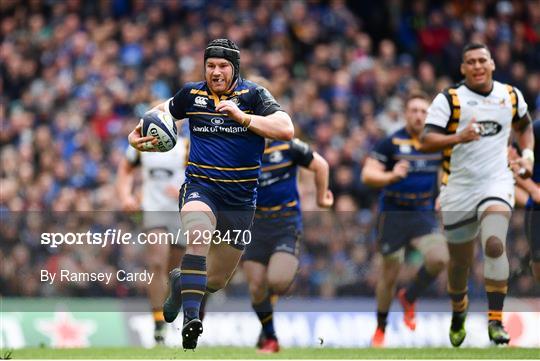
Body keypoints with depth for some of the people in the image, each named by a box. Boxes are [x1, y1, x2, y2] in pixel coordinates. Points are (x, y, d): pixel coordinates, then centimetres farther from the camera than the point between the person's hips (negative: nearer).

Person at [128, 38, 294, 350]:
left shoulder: (253, 95, -4)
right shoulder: (192, 94, 4)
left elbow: (286, 130, -19)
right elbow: (164, 111, 26)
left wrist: (241, 116, -27)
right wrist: (138, 132, 8)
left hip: (241, 197, 1)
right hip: (201, 186, -1)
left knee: (216, 281, 9)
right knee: (198, 237, -36)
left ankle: (180, 281, 45)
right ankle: (191, 318, -41)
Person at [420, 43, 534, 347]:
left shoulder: (511, 96, 6)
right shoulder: (449, 100, -6)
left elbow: (524, 125, 27)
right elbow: (427, 141, -15)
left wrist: (528, 154, 10)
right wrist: (459, 137, -30)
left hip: (497, 183, 0)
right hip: (459, 188, 0)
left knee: (495, 244, -25)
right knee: (460, 261, 11)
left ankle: (496, 320, -22)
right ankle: (459, 311, 41)